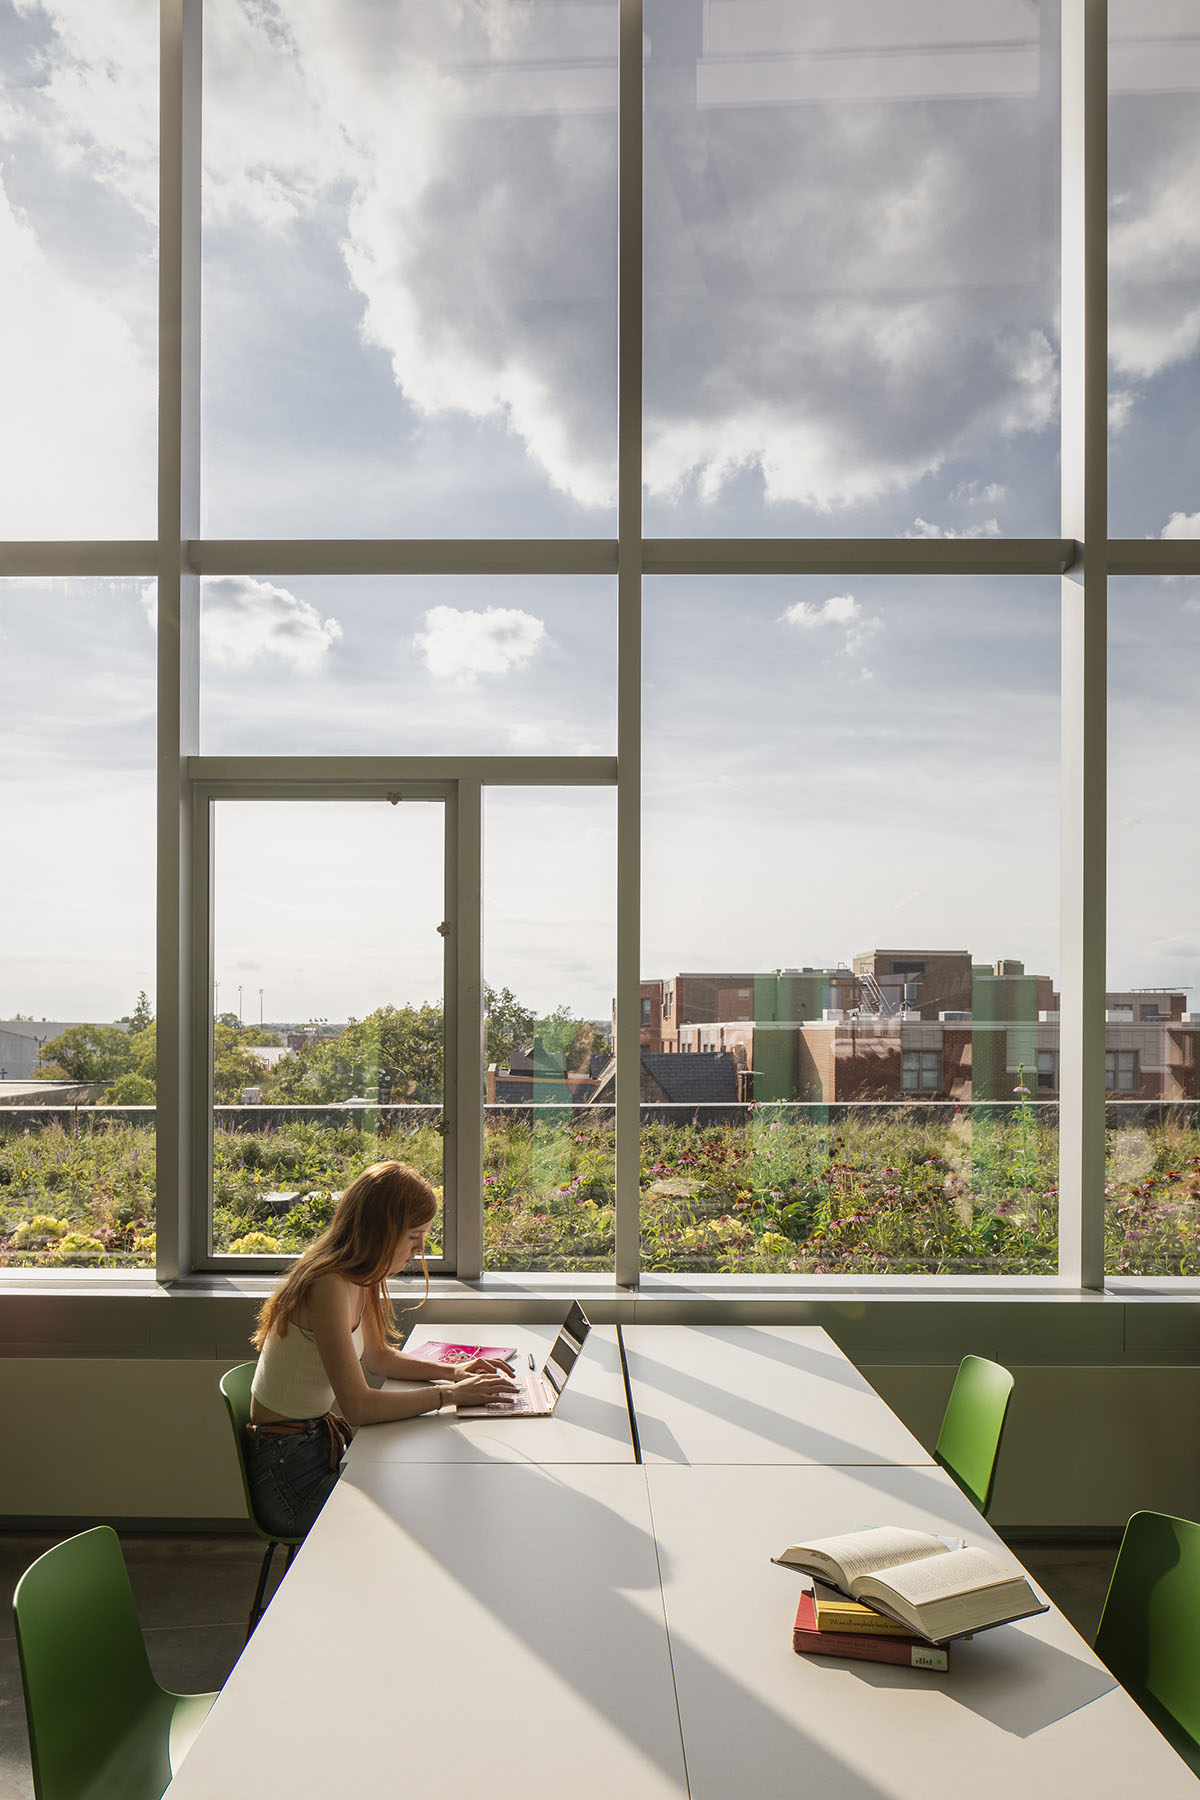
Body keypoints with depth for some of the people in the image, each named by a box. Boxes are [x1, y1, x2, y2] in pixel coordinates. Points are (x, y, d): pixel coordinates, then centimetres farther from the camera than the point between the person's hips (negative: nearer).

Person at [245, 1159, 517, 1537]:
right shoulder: (329, 1286, -25)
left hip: (320, 1441, 9)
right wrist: (449, 1394, -20)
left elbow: (378, 1355, 18)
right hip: (290, 1476, -9)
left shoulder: (359, 1279, 3)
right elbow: (358, 1405, -28)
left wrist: (450, 1371, 4)